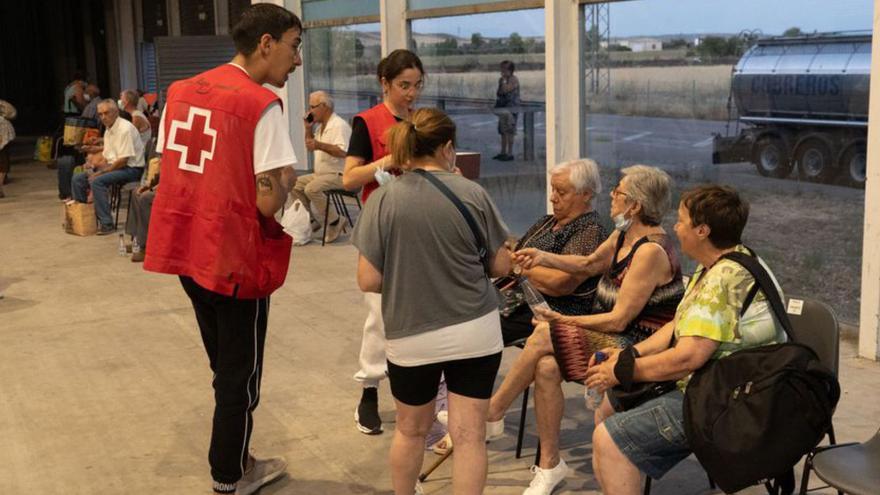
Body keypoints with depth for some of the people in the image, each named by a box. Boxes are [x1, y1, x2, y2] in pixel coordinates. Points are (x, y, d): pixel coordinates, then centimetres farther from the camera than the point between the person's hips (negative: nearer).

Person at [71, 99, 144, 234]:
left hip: (131, 168, -9)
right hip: (113, 166, 9)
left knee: (97, 181, -30)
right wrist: (96, 165, -1)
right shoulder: (108, 131, 15)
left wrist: (102, 172, -18)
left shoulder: (125, 129, -16)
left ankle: (107, 224, -26)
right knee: (78, 179, 1)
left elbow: (123, 160, -21)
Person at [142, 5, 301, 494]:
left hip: (186, 249, 7)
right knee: (240, 374, 11)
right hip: (236, 257, -7)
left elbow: (167, 171, 12)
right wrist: (288, 178, -1)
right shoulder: (262, 105, -17)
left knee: (226, 368, 23)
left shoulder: (180, 92, 6)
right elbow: (269, 201, -21)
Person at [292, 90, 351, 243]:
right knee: (296, 184, 4)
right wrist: (308, 129, 13)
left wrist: (320, 145, -34)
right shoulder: (322, 126, 16)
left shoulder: (339, 125, -16)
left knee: (312, 188, -30)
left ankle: (334, 223, -17)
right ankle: (311, 220, 7)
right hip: (321, 173, 10)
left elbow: (343, 151, -29)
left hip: (338, 175, -10)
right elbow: (310, 147, 28)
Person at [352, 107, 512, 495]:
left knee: (411, 430, 21)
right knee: (469, 434, 7)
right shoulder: (473, 194, -5)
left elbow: (368, 281, -9)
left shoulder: (383, 199, -8)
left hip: (412, 338, 1)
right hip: (475, 332, 0)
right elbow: (501, 265, 2)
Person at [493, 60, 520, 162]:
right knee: (503, 131, 11)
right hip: (503, 108, 9)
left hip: (511, 108, -9)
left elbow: (505, 90, -23)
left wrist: (503, 80, -15)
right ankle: (503, 152, 16)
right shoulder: (504, 79, 17)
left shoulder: (513, 80, -11)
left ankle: (510, 154, -9)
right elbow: (499, 92, 23)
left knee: (509, 131, -10)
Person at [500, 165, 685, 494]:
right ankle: (549, 465, -2)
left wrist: (565, 321, -13)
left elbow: (619, 320, -21)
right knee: (546, 367, -16)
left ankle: (492, 414, -5)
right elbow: (589, 264, 26)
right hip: (618, 339, 8)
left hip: (642, 347, -8)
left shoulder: (651, 250, -20)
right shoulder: (624, 235, 8)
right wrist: (544, 257, 11)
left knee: (544, 336, -22)